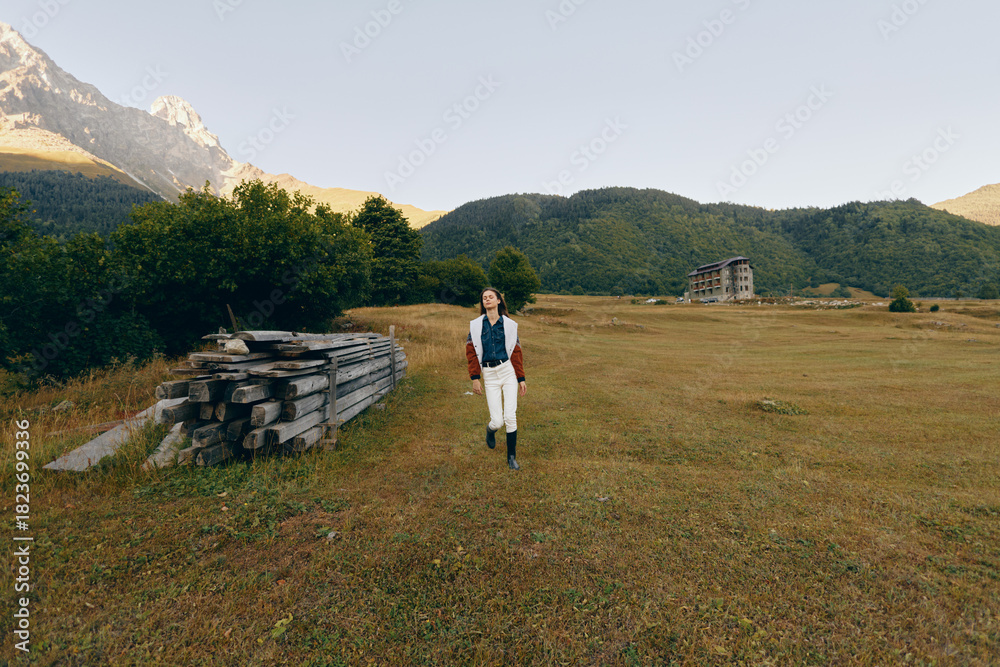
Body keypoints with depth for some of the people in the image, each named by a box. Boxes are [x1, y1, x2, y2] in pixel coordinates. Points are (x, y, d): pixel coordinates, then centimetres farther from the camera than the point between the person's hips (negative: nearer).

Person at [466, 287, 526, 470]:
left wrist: (521, 379, 6)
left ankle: (511, 457, 13)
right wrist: (475, 378, -4)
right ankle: (490, 429, 36)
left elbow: (516, 352, 6)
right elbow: (471, 352, 2)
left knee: (510, 416, -6)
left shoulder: (509, 324, 3)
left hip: (508, 371, 0)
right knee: (497, 421, -3)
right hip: (489, 375, 0)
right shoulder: (475, 325, 4)